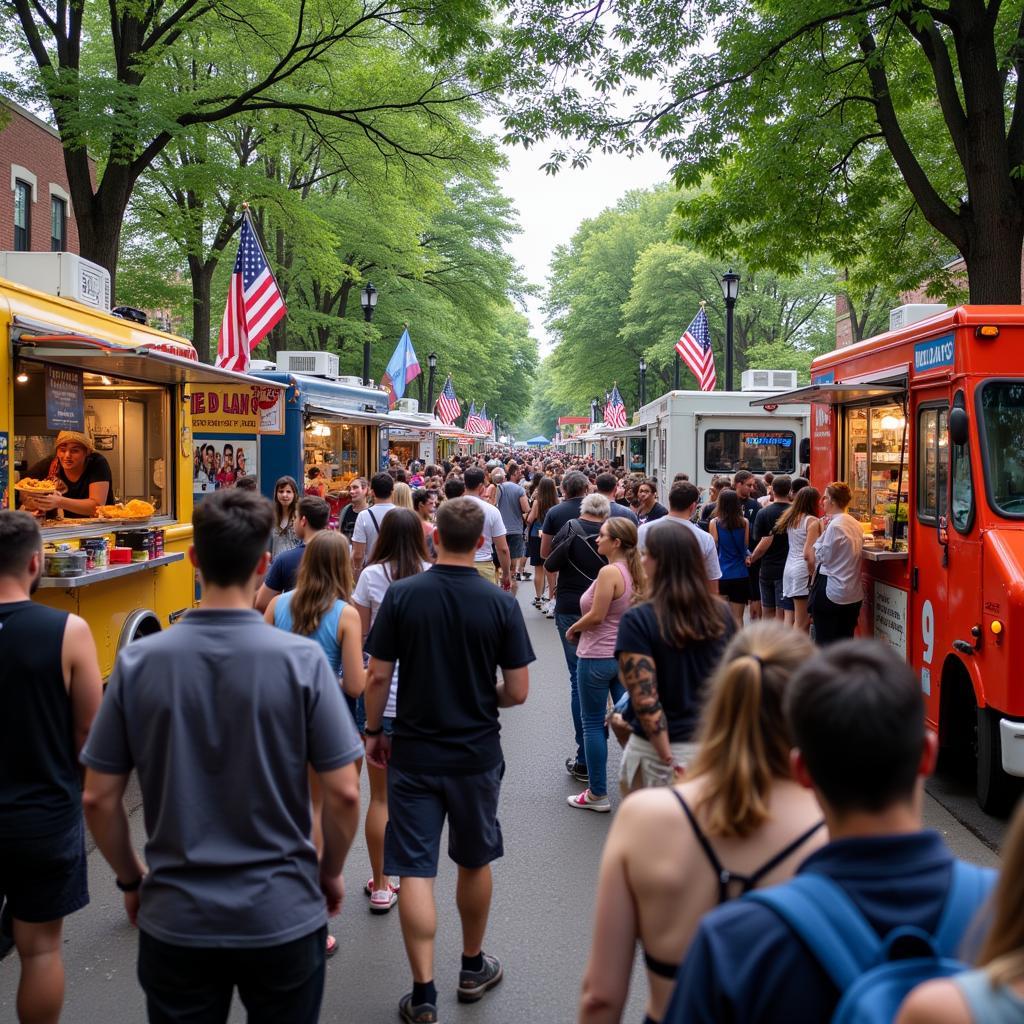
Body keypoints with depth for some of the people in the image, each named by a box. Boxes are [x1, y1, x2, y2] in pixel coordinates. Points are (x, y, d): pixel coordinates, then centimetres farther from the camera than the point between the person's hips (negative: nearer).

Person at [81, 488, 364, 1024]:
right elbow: (343, 793, -12)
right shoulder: (301, 659, -15)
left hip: (176, 920, 1)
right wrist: (330, 872, 6)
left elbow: (99, 799, -4)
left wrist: (131, 880, 12)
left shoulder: (138, 662, -10)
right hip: (282, 916, -1)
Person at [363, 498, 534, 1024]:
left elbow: (378, 675, -7)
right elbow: (517, 690, -9)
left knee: (415, 870, 5)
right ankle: (473, 968, 36)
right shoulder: (501, 604, -10)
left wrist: (373, 732, 7)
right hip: (476, 755, 1)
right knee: (474, 862, 19)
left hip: (414, 753, -1)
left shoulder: (401, 595, -10)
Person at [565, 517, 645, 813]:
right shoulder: (635, 572, 6)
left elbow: (596, 616, -20)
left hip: (598, 656, -8)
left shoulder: (609, 572, -19)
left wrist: (573, 629, -2)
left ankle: (597, 794, 12)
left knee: (593, 724, 5)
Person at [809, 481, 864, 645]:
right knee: (846, 642, 13)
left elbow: (822, 557, -11)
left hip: (831, 594, -8)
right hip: (854, 595, 8)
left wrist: (821, 533, -3)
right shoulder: (855, 524, 9)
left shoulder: (835, 525, -15)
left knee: (824, 641, 1)